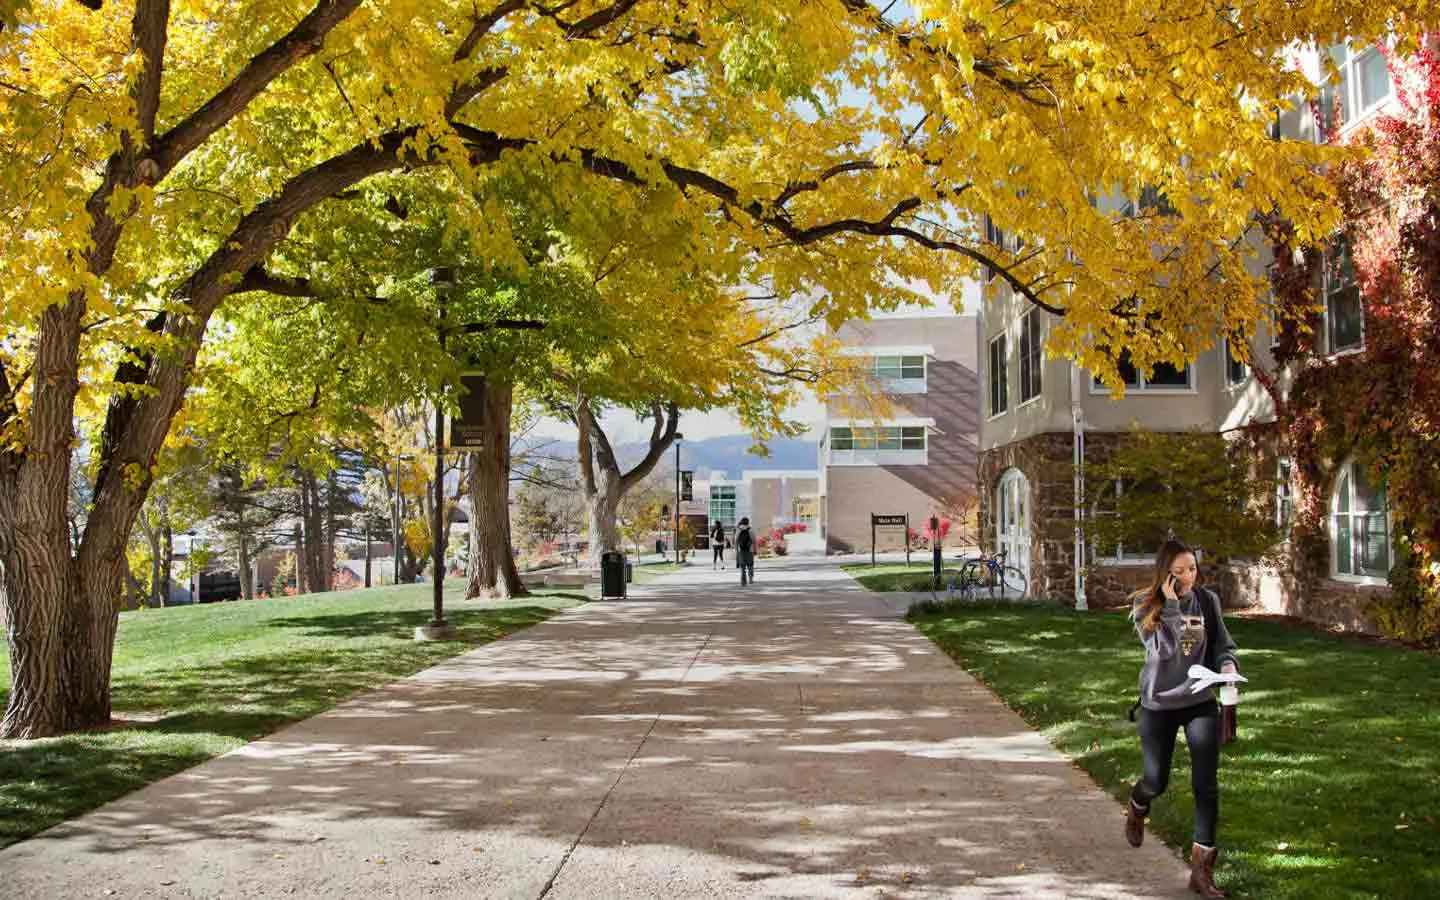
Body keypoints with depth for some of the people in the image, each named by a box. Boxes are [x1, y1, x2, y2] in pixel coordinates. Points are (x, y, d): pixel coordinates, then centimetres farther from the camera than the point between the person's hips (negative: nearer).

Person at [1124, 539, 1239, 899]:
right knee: (1156, 781, 12)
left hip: (1201, 703, 2)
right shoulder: (1145, 605, -12)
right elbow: (1162, 649, -23)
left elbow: (1223, 643, 4)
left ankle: (1202, 868, 4)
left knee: (1206, 784, -5)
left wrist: (1227, 664, -17)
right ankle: (1136, 808, 50)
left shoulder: (1207, 600, -4)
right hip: (1158, 704, -1)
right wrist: (1171, 605, -26)